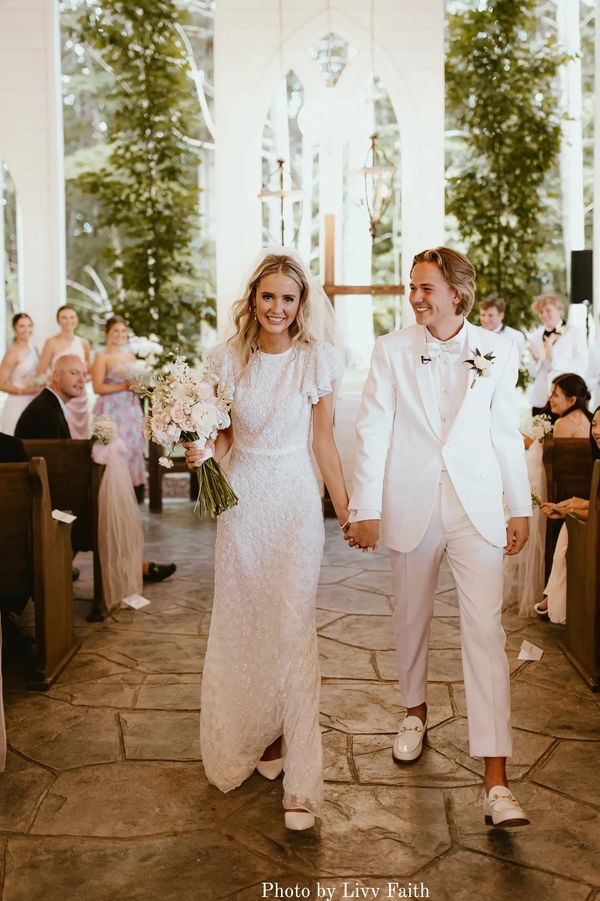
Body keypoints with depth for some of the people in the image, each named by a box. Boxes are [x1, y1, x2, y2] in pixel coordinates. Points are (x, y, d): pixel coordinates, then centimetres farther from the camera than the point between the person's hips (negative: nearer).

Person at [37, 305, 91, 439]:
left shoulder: (84, 344, 8)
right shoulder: (52, 343, -6)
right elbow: (41, 373, -6)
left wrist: (83, 377, 3)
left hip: (79, 397, 5)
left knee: (79, 434, 6)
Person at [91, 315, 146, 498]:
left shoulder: (131, 356, 16)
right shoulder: (102, 357, -2)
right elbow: (98, 387, -11)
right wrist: (124, 386, -17)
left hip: (131, 410, 6)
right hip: (111, 411, -6)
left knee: (133, 447, 2)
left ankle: (134, 491, 6)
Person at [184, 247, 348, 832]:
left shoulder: (315, 358, -5)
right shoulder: (229, 357, 2)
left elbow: (323, 439, 0)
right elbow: (224, 433, 10)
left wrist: (347, 511, 0)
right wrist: (202, 452, -12)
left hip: (294, 502, -3)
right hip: (242, 498, 3)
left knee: (291, 625, -4)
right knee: (240, 622, 10)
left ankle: (300, 781, 5)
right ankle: (250, 736, 33)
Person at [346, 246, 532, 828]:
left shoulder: (497, 351, 1)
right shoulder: (392, 350, 0)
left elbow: (506, 433, 6)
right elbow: (372, 430, -3)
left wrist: (521, 509, 7)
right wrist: (364, 509, -8)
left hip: (476, 508, -1)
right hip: (410, 508, 1)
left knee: (485, 633, -7)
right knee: (411, 619, 16)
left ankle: (496, 782, -4)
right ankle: (415, 712, 42)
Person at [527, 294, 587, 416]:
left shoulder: (575, 332, 1)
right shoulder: (536, 335, 11)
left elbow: (581, 366, -8)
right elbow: (533, 373, 10)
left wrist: (553, 359, -16)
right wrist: (536, 359, -10)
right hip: (540, 401, 3)